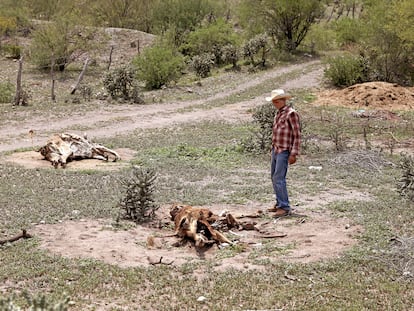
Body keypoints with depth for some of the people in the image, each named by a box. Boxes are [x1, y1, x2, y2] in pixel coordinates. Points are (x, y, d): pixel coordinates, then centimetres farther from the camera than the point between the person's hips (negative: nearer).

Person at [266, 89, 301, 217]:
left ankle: (285, 207, -9)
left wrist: (294, 154, -18)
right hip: (275, 150, 9)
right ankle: (279, 203, 23)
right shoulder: (278, 114, 15)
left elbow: (297, 135, -14)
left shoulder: (291, 113, -11)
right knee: (274, 177, 13)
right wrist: (273, 149, 18)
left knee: (279, 179, -13)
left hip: (284, 152, -9)